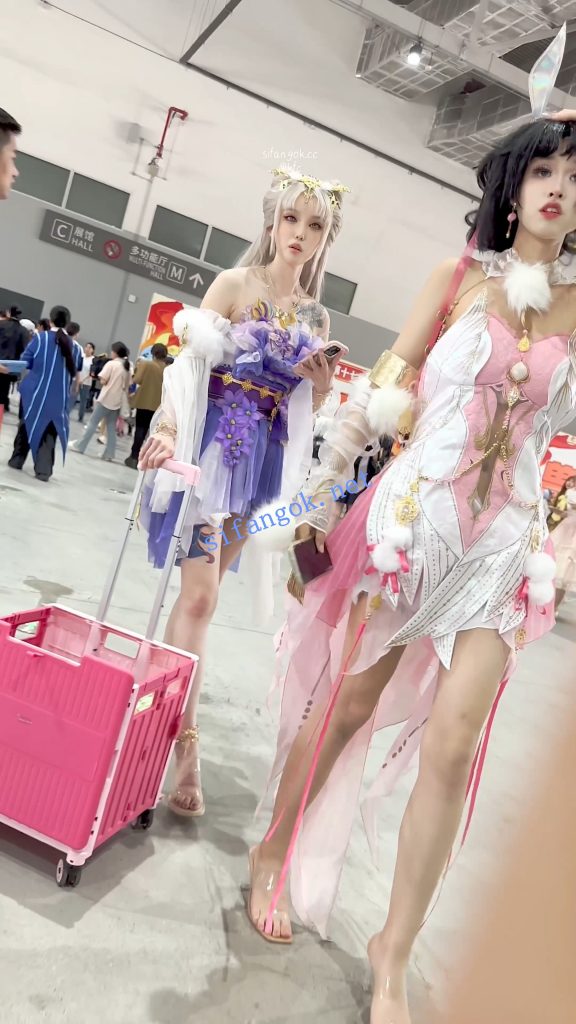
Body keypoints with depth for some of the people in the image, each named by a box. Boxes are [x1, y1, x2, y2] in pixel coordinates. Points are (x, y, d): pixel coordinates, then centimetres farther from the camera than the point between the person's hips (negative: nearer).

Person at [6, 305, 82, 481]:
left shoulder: (40, 338, -8)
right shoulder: (72, 345, 1)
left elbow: (24, 362, -6)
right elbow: (75, 372, 7)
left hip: (34, 391, -1)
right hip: (57, 397, 2)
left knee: (27, 425, 16)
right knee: (49, 431, 7)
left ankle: (17, 460, 25)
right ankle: (43, 470, 0)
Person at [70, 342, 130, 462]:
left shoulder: (111, 364, -10)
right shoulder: (127, 367, 10)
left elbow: (103, 381, -11)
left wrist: (106, 380, 7)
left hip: (106, 399, -6)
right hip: (117, 401, 6)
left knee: (93, 423, 3)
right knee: (111, 427, 7)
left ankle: (80, 446, 10)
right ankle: (109, 454, 4)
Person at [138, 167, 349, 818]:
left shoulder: (316, 316, 14)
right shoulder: (235, 283, 0)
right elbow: (190, 360, -8)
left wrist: (322, 388, -5)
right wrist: (168, 427, -23)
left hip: (265, 457, 5)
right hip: (213, 441, -5)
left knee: (203, 588, 10)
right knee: (200, 594, -12)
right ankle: (185, 742, -7)